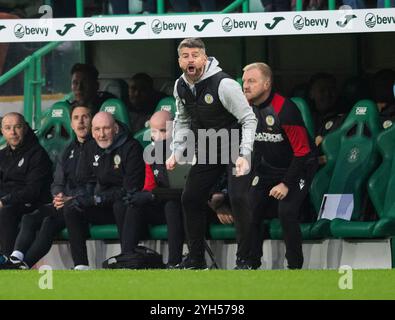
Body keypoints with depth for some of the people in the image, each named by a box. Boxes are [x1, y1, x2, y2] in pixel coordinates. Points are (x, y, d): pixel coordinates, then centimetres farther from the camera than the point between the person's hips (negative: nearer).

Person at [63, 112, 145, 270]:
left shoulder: (131, 148, -13)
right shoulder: (91, 149, 8)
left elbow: (131, 188, -19)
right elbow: (87, 182, 16)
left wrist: (99, 198, -22)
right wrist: (84, 197, -9)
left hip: (127, 205, -6)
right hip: (103, 209, 6)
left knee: (120, 206, -38)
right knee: (70, 208, -13)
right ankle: (81, 265, -19)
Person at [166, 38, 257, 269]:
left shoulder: (224, 84, -23)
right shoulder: (181, 87, -1)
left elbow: (249, 119, -20)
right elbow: (183, 120, 16)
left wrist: (244, 155, -31)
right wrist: (177, 152, 4)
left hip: (235, 148, -7)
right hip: (207, 150, 7)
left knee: (238, 198, -22)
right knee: (191, 198, 4)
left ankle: (245, 259, -13)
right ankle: (196, 258, 17)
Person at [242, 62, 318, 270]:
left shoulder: (285, 110, -28)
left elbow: (302, 151, -24)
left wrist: (286, 184, -23)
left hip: (298, 167, -7)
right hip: (269, 168, 7)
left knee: (286, 211, -22)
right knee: (251, 212, -3)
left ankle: (295, 267, -10)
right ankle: (251, 264, 11)